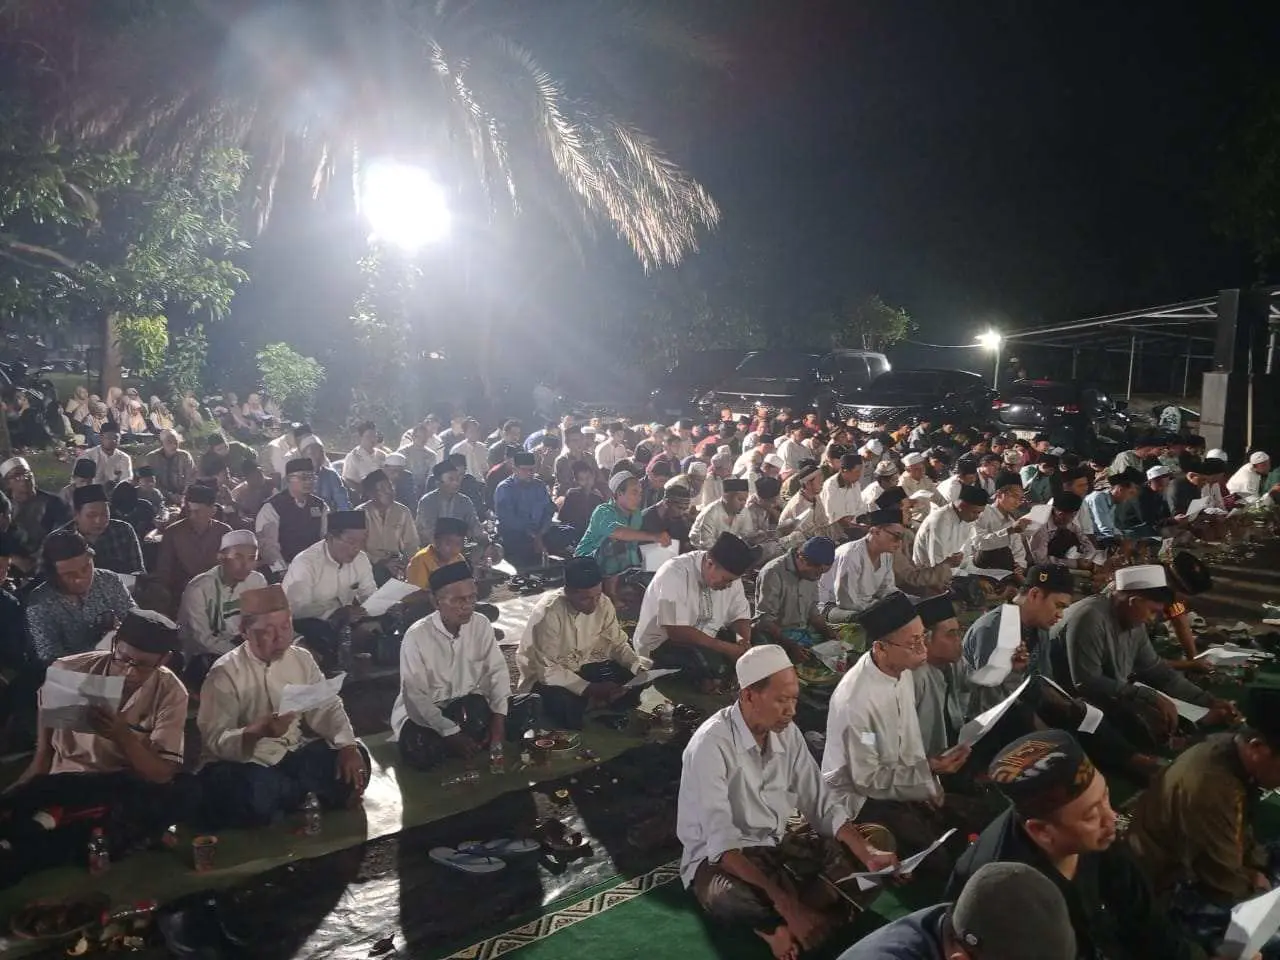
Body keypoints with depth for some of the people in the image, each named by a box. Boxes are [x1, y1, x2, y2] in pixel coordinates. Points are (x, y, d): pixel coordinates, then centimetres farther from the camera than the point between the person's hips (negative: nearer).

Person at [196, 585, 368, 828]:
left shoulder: (301, 658, 2)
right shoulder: (225, 673, -14)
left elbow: (326, 708, 1)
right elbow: (215, 741, -18)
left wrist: (348, 746, -17)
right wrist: (257, 732, -38)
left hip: (292, 754, 4)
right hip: (243, 762, -4)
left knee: (355, 759, -16)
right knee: (259, 793, -37)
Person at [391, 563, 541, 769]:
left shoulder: (481, 625, -6)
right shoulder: (416, 636, -20)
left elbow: (497, 671, -5)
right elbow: (415, 696, -20)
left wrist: (498, 718, -19)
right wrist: (452, 733, -28)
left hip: (471, 708, 4)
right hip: (423, 712, -4)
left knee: (532, 705, -13)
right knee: (418, 750, -37)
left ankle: (475, 744, -11)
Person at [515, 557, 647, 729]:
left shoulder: (604, 604, -14)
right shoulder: (547, 613, -31)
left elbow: (617, 642, 1)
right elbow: (547, 670, -30)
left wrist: (639, 666, -18)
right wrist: (590, 689, -38)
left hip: (582, 667, 6)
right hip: (545, 676, -6)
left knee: (633, 680, -11)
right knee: (565, 705, -35)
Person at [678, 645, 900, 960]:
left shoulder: (788, 733, -3)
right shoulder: (711, 744, -25)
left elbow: (822, 803, -1)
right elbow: (721, 841, -30)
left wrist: (868, 855, -17)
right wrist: (783, 901, -37)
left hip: (776, 846, 8)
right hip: (719, 857, -7)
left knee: (878, 839, -4)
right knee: (728, 899, -42)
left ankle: (782, 926, -19)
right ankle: (792, 916, -9)